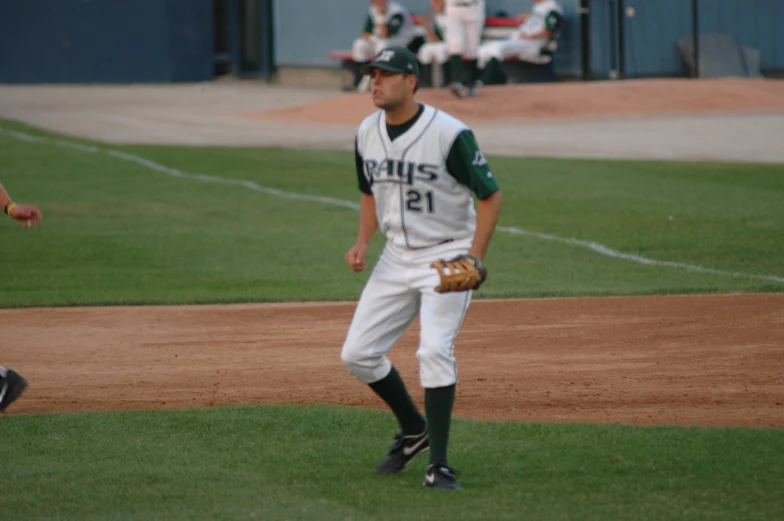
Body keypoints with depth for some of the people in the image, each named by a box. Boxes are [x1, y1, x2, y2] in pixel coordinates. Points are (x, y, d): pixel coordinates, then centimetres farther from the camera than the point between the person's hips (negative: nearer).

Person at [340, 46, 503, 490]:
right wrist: (363, 242, 1)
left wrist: (475, 259, -20)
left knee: (435, 350, -21)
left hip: (448, 258, -7)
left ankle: (439, 465, -14)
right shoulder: (367, 133, 1)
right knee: (358, 353, 3)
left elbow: (491, 194, -12)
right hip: (398, 257, 7)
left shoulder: (450, 134, -19)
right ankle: (414, 430, 26)